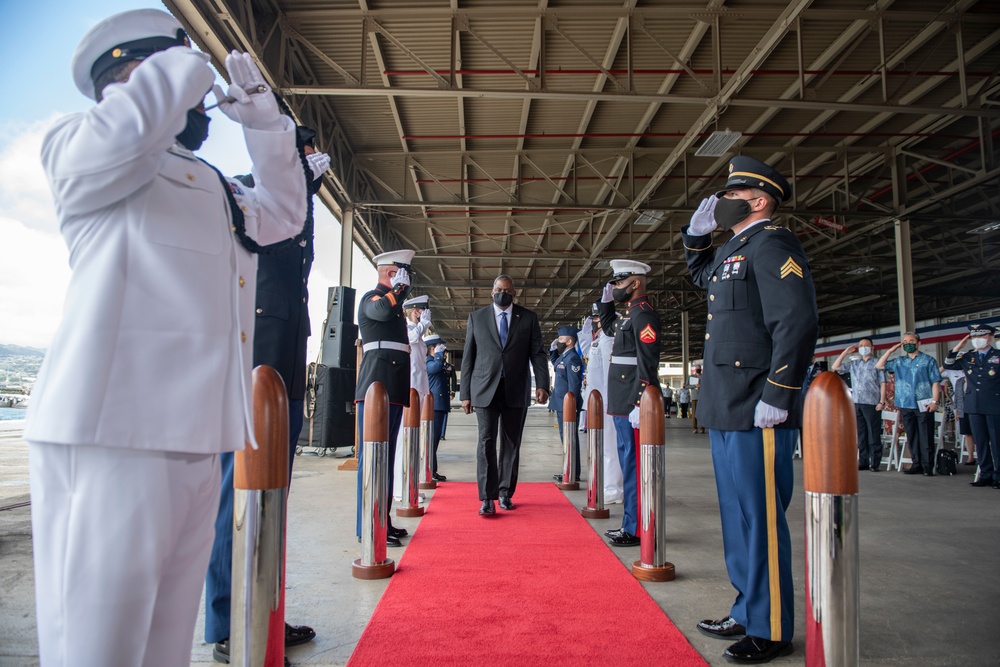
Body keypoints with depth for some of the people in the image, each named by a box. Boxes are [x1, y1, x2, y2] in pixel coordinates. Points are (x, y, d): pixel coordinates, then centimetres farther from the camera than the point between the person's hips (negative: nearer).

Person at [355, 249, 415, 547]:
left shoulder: (392, 301, 25)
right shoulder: (372, 297, -3)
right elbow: (384, 311, -28)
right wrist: (400, 287, -13)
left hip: (393, 389, 10)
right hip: (377, 386, -10)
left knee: (387, 457, 11)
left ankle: (383, 522, 18)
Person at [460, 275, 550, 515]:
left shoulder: (528, 318, 7)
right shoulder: (476, 317, 7)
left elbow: (537, 353, 2)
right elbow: (468, 357, 7)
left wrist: (542, 384, -13)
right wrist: (465, 393, 2)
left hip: (516, 391, 1)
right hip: (485, 389, -1)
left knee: (511, 444, 8)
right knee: (486, 441, -7)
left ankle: (505, 493, 19)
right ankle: (487, 498, -4)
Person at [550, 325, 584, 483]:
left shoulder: (572, 358, -16)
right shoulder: (563, 357, 13)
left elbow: (574, 385, -20)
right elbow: (555, 364, 35)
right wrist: (553, 349, 18)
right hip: (562, 405, 10)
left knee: (570, 439, -4)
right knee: (566, 439, 15)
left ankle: (573, 474, 3)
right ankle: (569, 471, 24)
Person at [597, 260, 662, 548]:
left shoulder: (643, 314, -13)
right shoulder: (630, 315, 16)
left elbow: (647, 364, -21)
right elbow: (607, 324, 39)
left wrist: (639, 405, -24)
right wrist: (607, 300, 23)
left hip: (633, 405, -10)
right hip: (622, 404, 10)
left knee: (633, 465, -4)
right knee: (628, 463, 15)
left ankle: (637, 530, 4)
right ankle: (630, 524, 24)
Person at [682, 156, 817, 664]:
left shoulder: (772, 245, -10)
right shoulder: (733, 250, 18)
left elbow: (797, 323, -20)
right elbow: (702, 276, 40)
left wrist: (776, 398, -22)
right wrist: (697, 233, 22)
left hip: (756, 414, -10)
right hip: (726, 411, 10)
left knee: (761, 520, 0)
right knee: (739, 518, 17)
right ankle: (748, 613, 30)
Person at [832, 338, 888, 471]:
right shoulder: (853, 364, 16)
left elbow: (882, 383, -2)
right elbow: (836, 367, 15)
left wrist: (882, 401, -9)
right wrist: (845, 352, 13)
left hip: (871, 403, -5)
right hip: (856, 403, 5)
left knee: (873, 435, -2)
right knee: (861, 434, 8)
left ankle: (874, 463, 1)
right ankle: (863, 462, 13)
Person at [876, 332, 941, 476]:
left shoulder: (928, 360, 4)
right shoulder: (899, 362, 15)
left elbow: (935, 382, 0)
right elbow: (879, 366, 14)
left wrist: (934, 401, -10)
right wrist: (890, 350, 10)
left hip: (923, 404, -4)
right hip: (906, 405, 4)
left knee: (926, 437, -3)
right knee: (911, 437, 8)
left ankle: (927, 466, 2)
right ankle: (916, 464, 14)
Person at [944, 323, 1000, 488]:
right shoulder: (967, 357, 11)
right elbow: (948, 365, 14)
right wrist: (958, 347, 5)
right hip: (974, 406, 4)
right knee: (980, 442, 7)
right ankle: (986, 474, 14)